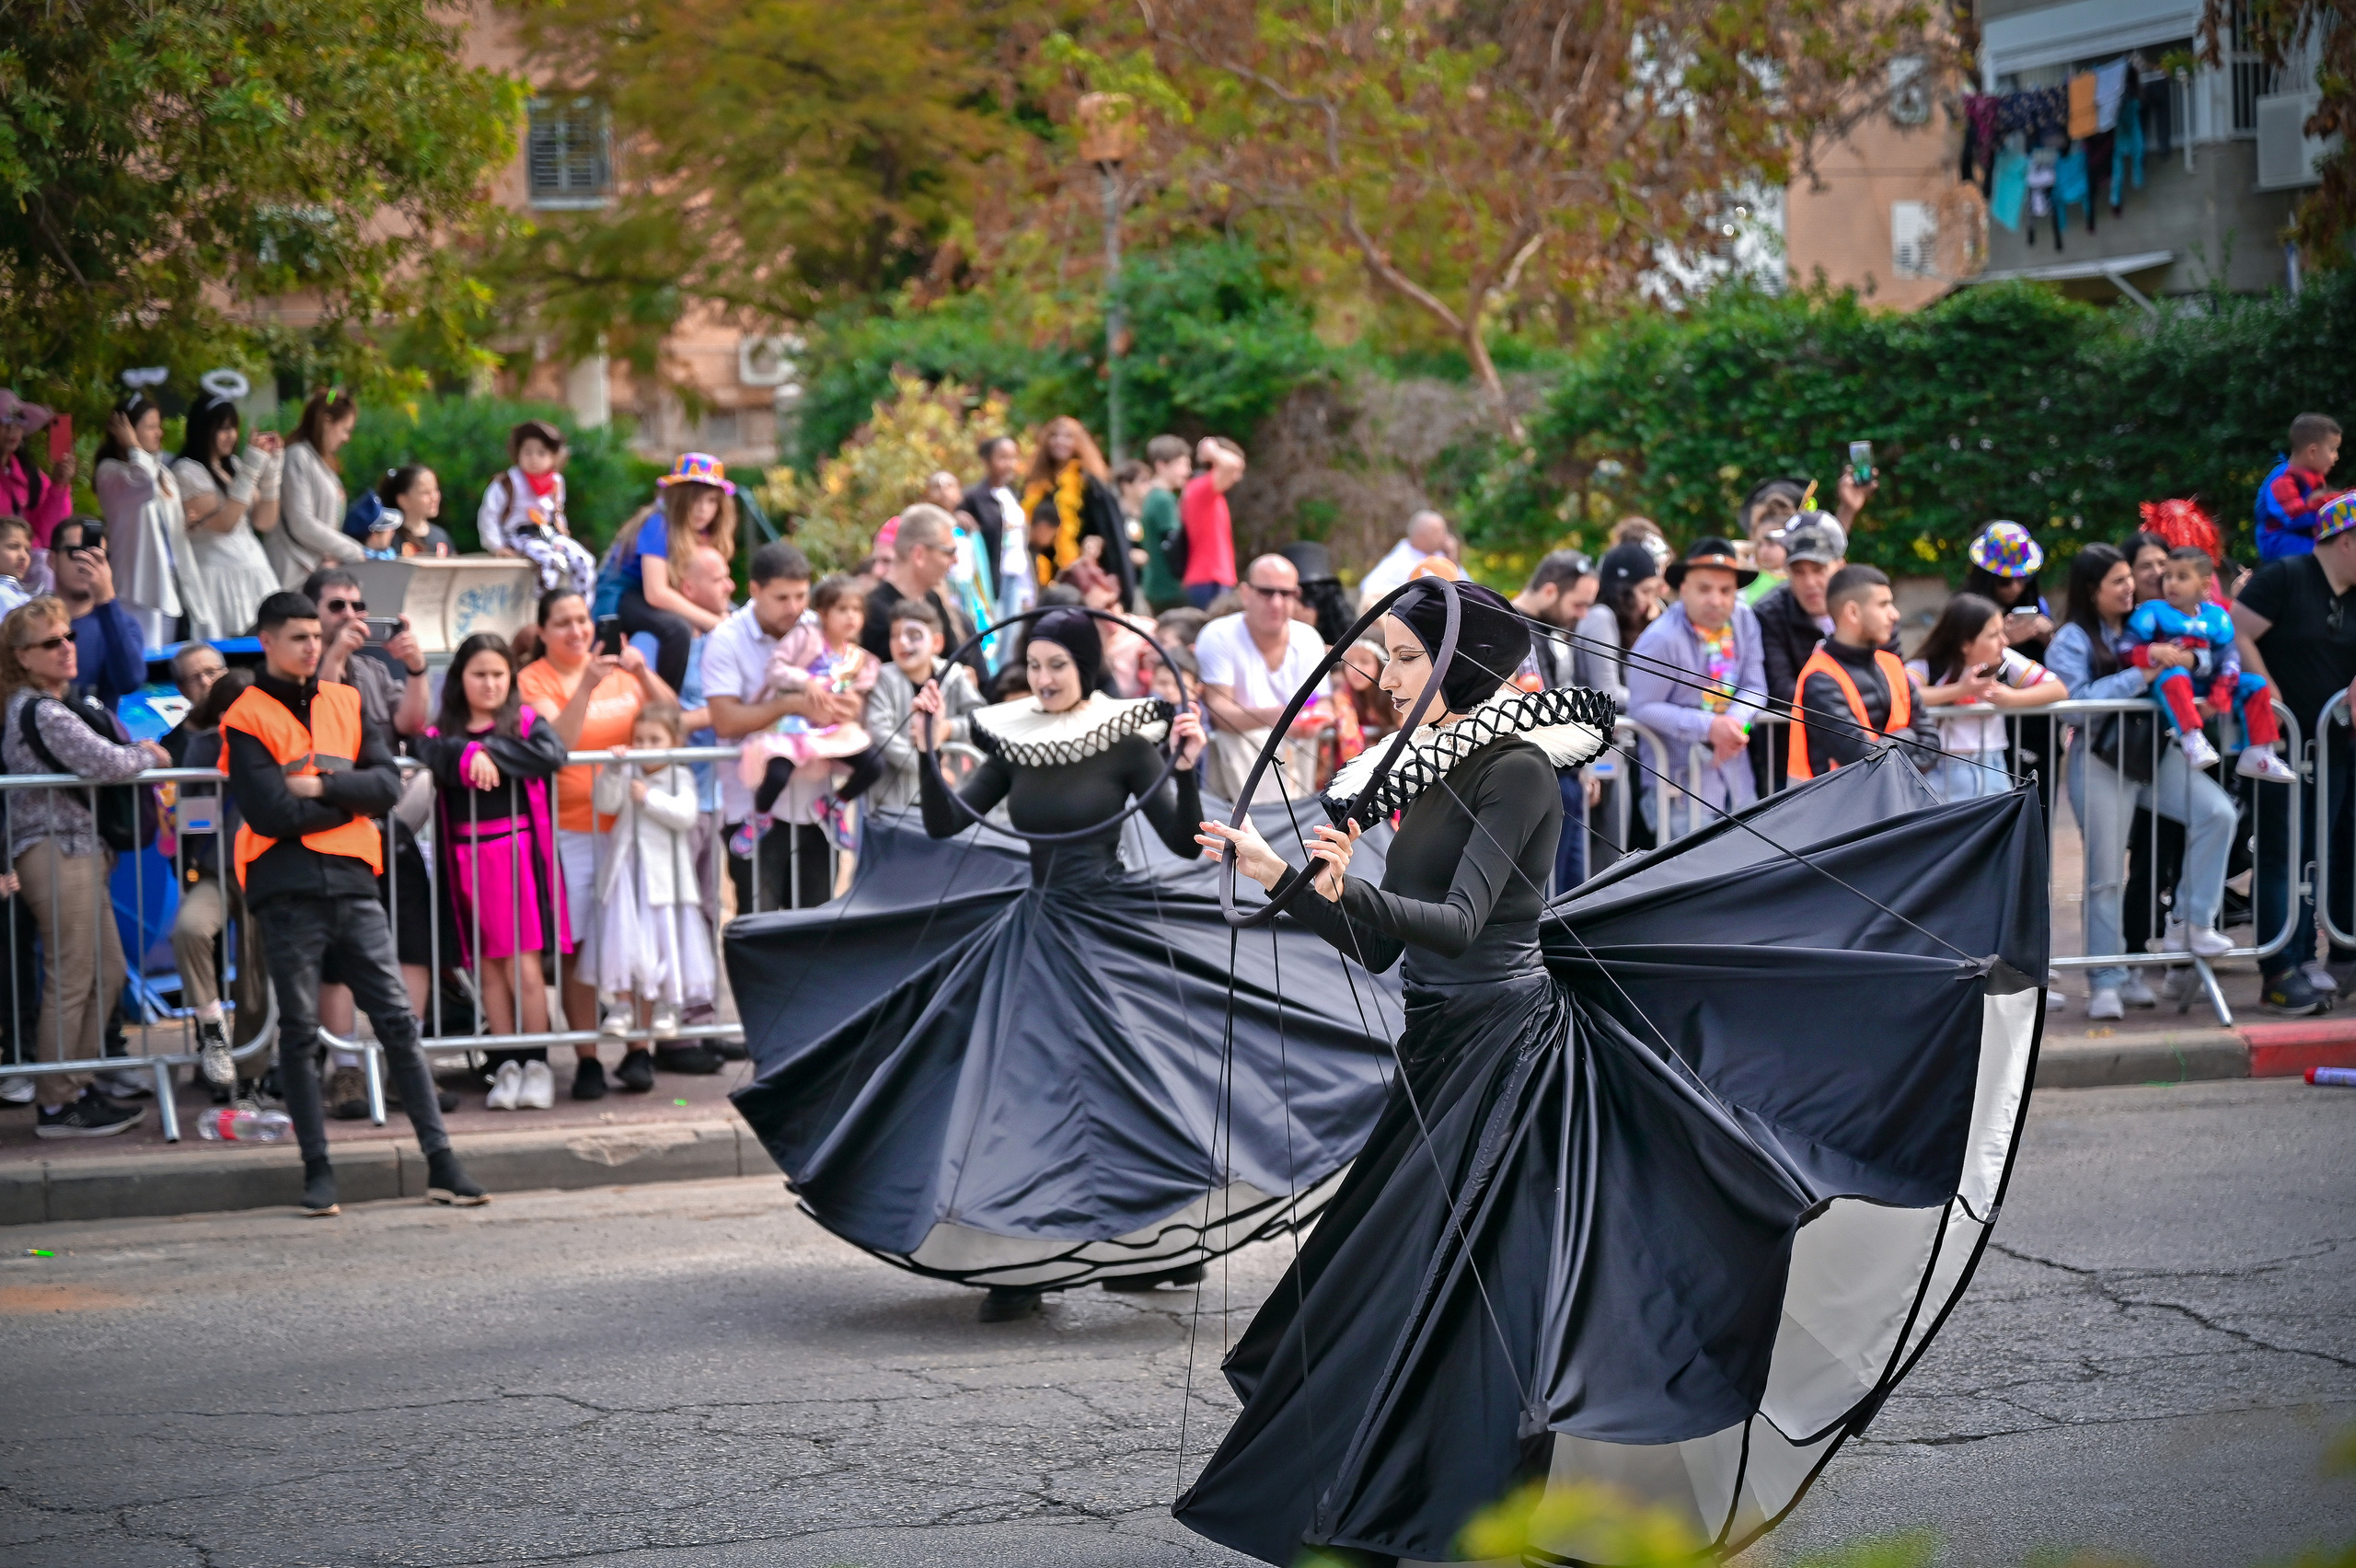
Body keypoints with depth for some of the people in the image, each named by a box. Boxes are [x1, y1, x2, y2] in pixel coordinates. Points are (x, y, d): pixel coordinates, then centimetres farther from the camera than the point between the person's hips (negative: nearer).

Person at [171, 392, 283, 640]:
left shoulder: (233, 465, 16)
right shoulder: (187, 471, -6)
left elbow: (265, 522, 12)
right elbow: (224, 522, -14)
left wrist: (271, 468, 3)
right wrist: (252, 468, -14)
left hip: (255, 576, 6)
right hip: (219, 580, -6)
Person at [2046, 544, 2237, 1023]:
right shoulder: (2072, 640, -3)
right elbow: (2076, 699, -20)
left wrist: (2181, 659, -12)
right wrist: (2141, 676, -21)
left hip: (2154, 754, 4)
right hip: (2101, 762, -4)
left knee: (2217, 812, -18)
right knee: (2106, 875, 2)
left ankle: (2195, 923, -6)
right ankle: (2106, 981, 11)